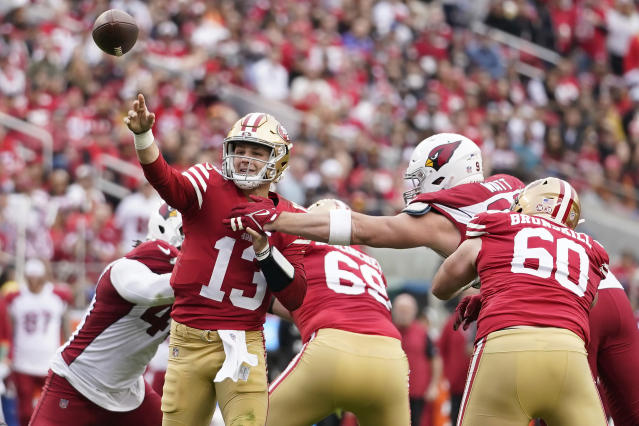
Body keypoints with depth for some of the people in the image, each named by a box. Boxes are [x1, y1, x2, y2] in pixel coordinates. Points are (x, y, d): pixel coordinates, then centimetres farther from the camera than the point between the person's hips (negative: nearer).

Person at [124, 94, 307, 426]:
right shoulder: (209, 186, 2)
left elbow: (294, 298, 2)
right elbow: (165, 180, -21)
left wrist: (264, 250, -12)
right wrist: (142, 135, -39)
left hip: (243, 345, 0)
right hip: (189, 341, 0)